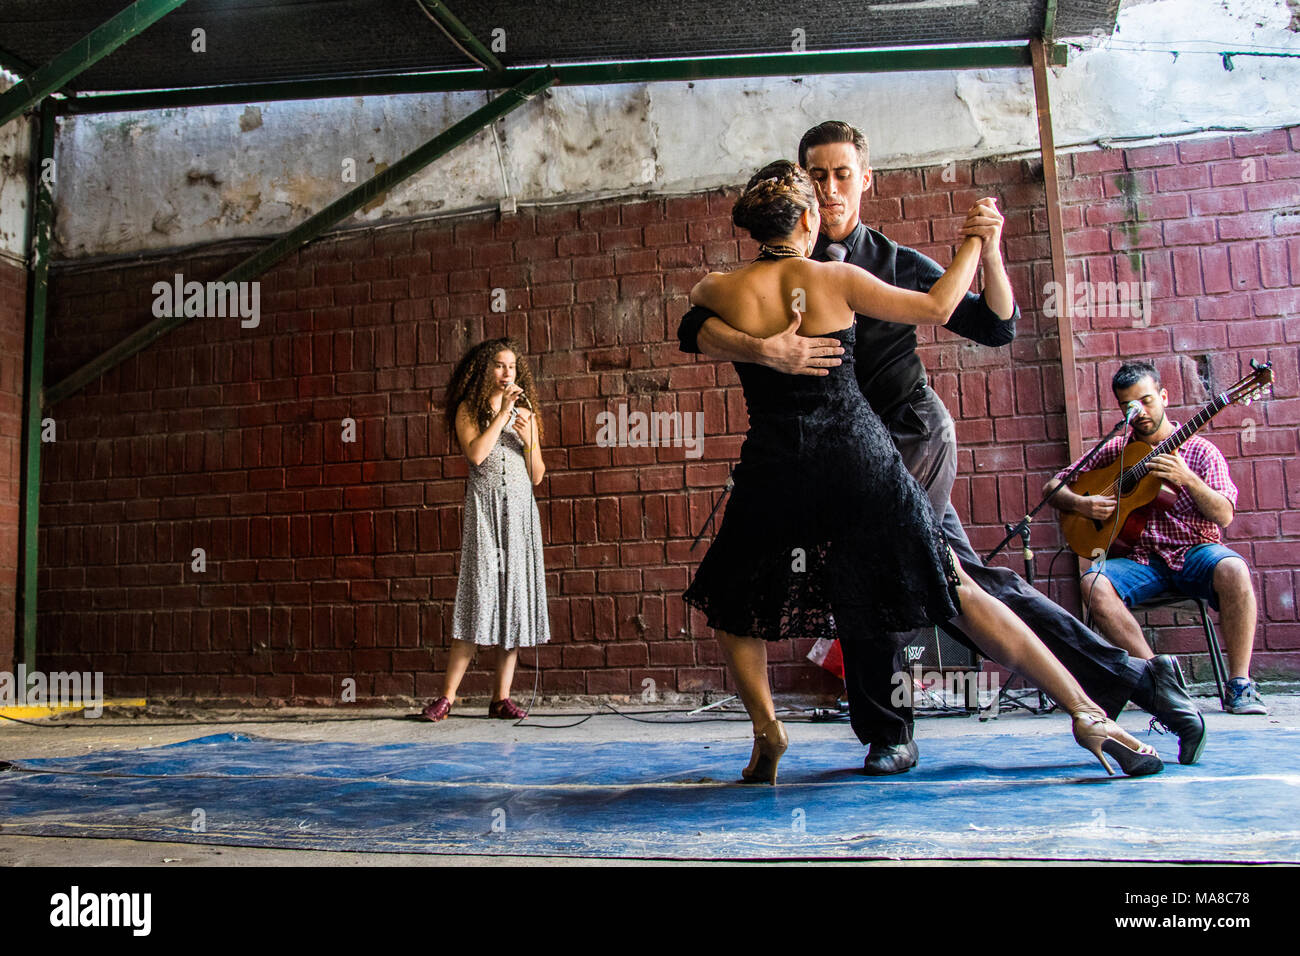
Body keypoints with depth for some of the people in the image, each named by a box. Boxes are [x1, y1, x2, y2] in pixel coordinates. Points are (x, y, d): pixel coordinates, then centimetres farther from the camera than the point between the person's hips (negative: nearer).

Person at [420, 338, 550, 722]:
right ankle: (447, 697, -5)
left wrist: (529, 440, -4)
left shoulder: (526, 412, 15)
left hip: (521, 510, 4)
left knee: (516, 596, -1)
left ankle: (501, 698, 4)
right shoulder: (468, 410, 6)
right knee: (479, 594, -11)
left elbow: (537, 476, 12)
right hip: (485, 507, -3)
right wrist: (502, 413, -9)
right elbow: (476, 454, -14)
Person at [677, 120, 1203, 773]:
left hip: (911, 438, -3)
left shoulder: (898, 264, 2)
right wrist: (766, 350, -32)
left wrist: (988, 252, -14)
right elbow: (696, 330, -13)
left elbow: (996, 328, 3)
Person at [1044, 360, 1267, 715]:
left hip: (1195, 552, -1)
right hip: (1142, 558, 1)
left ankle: (1239, 683, -19)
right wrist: (1081, 504, -9)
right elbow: (1053, 486, 12)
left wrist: (1186, 479, -21)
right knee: (1093, 583, -29)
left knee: (1233, 570, -34)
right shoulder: (1115, 450, 11)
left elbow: (1224, 516, -5)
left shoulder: (1200, 450, 5)